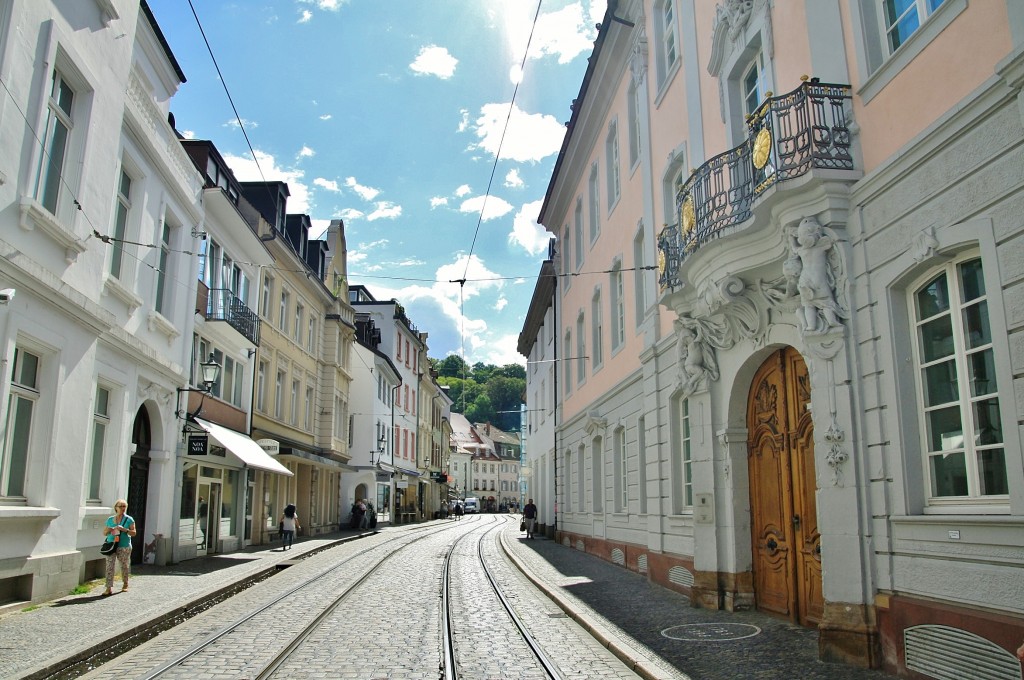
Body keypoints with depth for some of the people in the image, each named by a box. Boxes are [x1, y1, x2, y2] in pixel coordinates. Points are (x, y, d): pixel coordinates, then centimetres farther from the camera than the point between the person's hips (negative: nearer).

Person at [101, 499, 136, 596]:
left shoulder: (129, 519, 3)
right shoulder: (110, 519, 10)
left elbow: (134, 533, -1)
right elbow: (104, 533, 16)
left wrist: (124, 529, -17)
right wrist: (108, 530, -7)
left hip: (124, 547, -2)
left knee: (124, 566, 7)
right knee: (109, 566, -9)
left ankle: (125, 585, 27)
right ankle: (109, 588, -9)